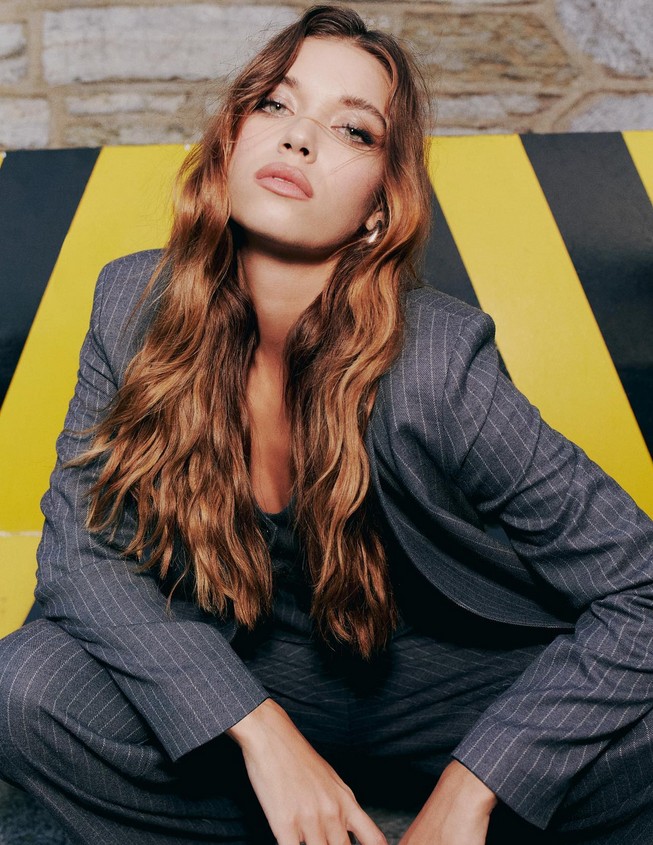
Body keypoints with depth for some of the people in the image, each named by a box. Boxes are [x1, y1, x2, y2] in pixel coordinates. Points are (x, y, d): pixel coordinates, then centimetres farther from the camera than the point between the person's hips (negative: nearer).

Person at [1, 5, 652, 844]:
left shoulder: (437, 361, -25)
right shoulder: (134, 303, -14)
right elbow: (78, 543, -12)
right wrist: (260, 727, -24)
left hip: (415, 680, -1)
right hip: (215, 676, 2)